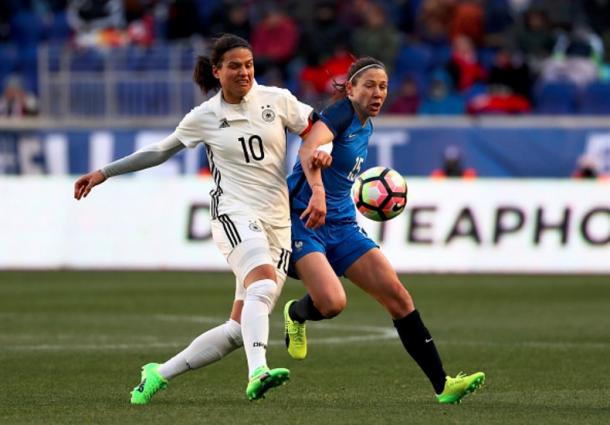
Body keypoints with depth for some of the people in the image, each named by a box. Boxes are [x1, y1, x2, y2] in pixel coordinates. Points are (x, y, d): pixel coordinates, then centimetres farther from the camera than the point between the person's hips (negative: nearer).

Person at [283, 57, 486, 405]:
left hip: (342, 224, 8)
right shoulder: (341, 113, -12)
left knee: (398, 297, -5)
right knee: (332, 303, -27)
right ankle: (296, 314, 12)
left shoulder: (366, 127, 15)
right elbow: (309, 150, -32)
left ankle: (443, 384, -5)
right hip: (303, 220, -8)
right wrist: (317, 192, -46)